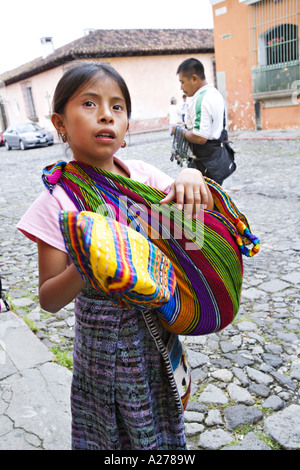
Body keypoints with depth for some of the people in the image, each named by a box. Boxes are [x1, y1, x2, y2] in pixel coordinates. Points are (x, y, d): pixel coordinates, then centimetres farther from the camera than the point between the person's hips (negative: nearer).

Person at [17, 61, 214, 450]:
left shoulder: (143, 174, -8)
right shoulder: (58, 202, -19)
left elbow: (195, 210, 3)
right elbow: (48, 299, -15)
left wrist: (191, 176, -19)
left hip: (158, 327, 4)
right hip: (106, 341, -4)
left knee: (162, 425, 27)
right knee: (119, 431, 19)